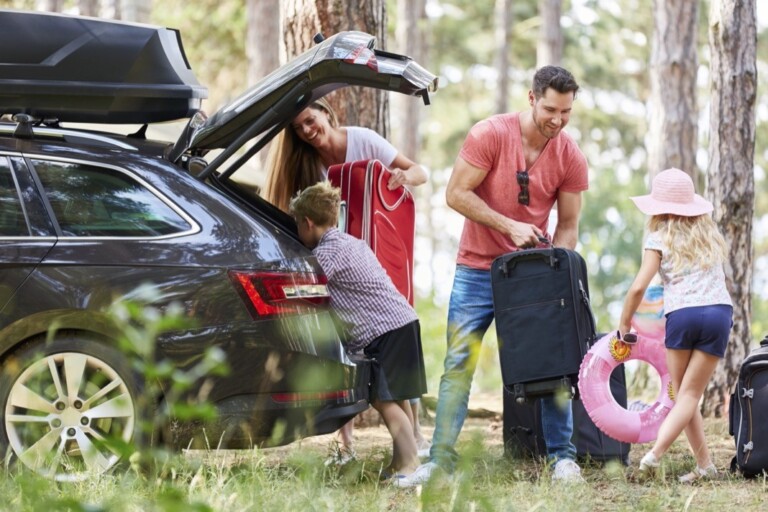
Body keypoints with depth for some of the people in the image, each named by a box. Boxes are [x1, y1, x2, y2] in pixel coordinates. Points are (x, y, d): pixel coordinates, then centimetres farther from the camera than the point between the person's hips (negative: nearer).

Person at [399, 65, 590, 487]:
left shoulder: (571, 158, -5)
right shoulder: (491, 134, -14)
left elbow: (568, 225, 2)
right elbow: (456, 194, -14)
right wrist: (510, 226, -21)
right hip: (477, 269, -2)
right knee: (458, 365, -2)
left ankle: (562, 457, 8)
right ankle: (441, 460, 0)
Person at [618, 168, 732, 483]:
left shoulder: (659, 239, 7)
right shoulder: (709, 234, 21)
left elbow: (638, 287, -1)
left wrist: (624, 324, 11)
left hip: (681, 315, -3)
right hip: (719, 312, 3)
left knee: (683, 394, 11)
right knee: (690, 394, 0)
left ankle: (705, 465, 3)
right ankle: (655, 454, -15)